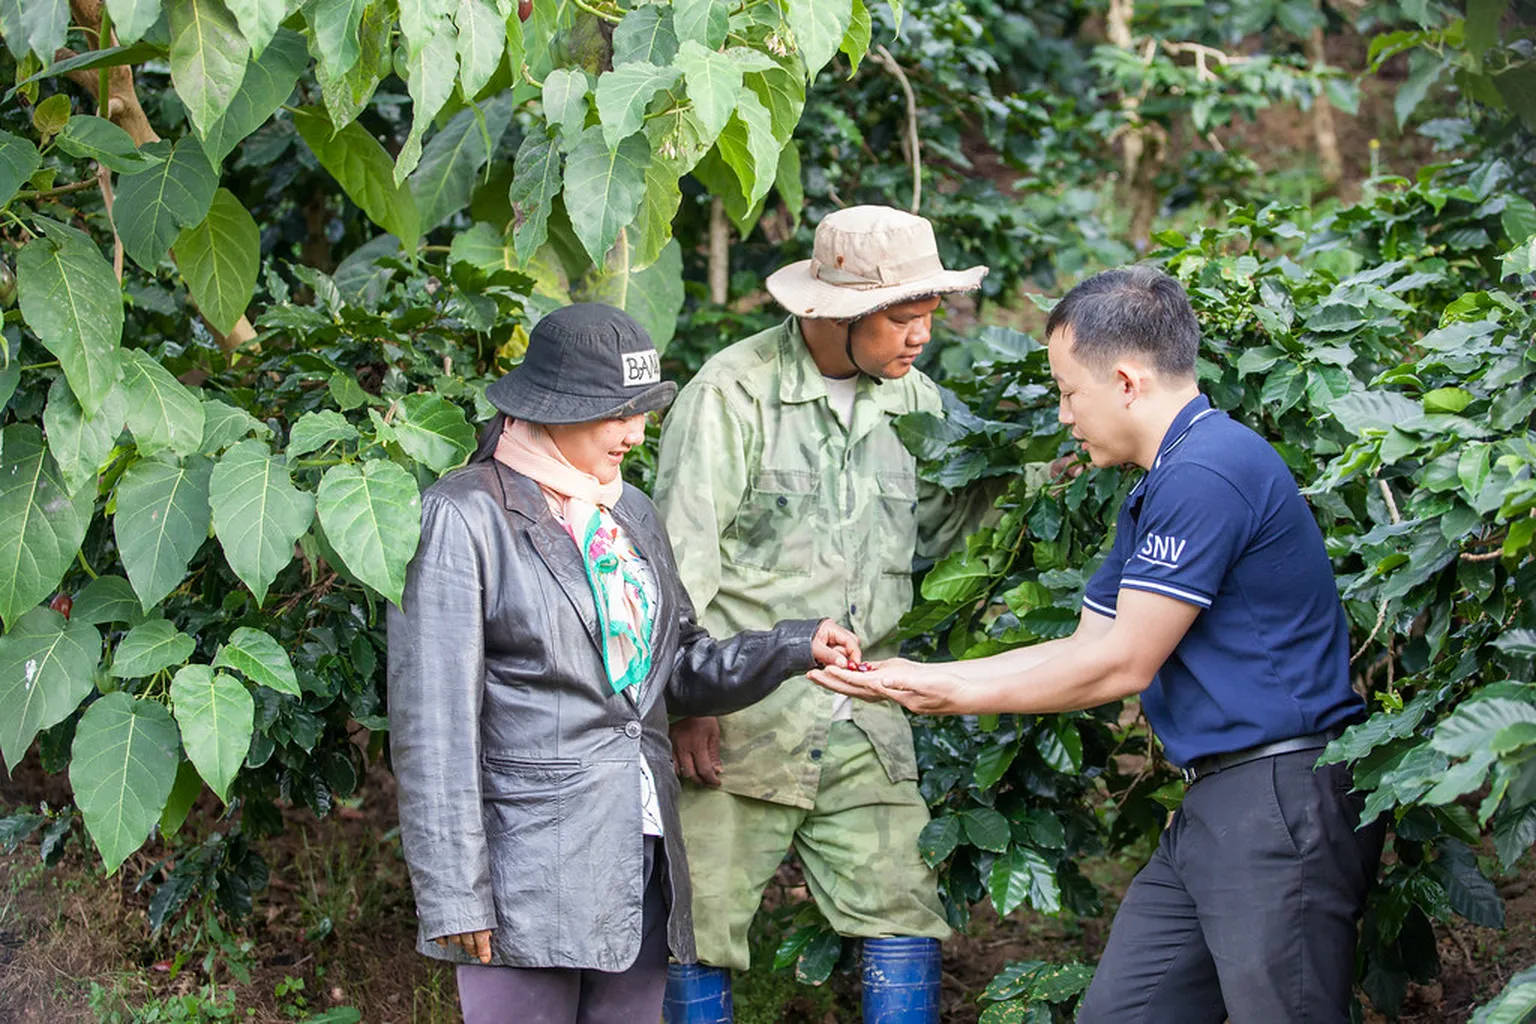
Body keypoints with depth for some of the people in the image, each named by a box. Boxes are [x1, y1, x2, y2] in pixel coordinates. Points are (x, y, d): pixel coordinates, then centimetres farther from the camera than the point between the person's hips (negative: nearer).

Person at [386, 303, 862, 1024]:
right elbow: (433, 723, -11)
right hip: (532, 876, -7)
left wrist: (795, 648, 0)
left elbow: (680, 672, 17)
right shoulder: (465, 518, -7)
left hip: (640, 863, 7)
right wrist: (454, 895, -15)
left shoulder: (628, 512, 16)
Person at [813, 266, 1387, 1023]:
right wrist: (917, 678, 16)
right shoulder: (1153, 496, 19)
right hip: (1216, 806, 11)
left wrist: (955, 695, -3)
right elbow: (1082, 650, 21)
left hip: (1283, 797, -11)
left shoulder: (1209, 472, -16)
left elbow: (1121, 666, -13)